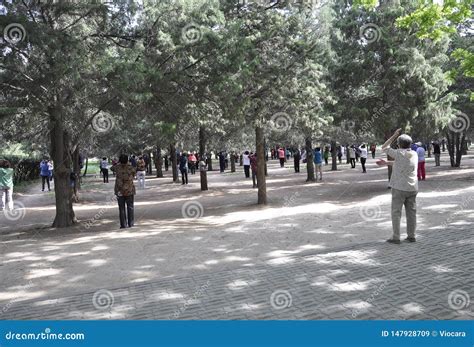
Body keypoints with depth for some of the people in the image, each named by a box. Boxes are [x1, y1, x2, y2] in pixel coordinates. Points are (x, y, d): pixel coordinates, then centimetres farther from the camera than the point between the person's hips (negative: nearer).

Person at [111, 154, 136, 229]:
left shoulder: (117, 167, -5)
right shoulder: (131, 168, -7)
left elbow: (112, 168, 16)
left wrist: (118, 163, 27)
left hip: (120, 191, 1)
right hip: (129, 190, 0)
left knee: (121, 208, 6)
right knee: (130, 207, 10)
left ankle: (123, 224, 5)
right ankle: (130, 223, 9)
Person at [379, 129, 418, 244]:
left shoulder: (399, 153, -12)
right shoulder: (414, 154, 8)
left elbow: (384, 148, 3)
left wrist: (394, 135, 7)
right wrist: (385, 163, 23)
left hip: (399, 188, -6)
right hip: (412, 188, 6)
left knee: (396, 212, 0)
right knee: (411, 212, 10)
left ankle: (396, 237, 0)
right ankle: (411, 236, 13)